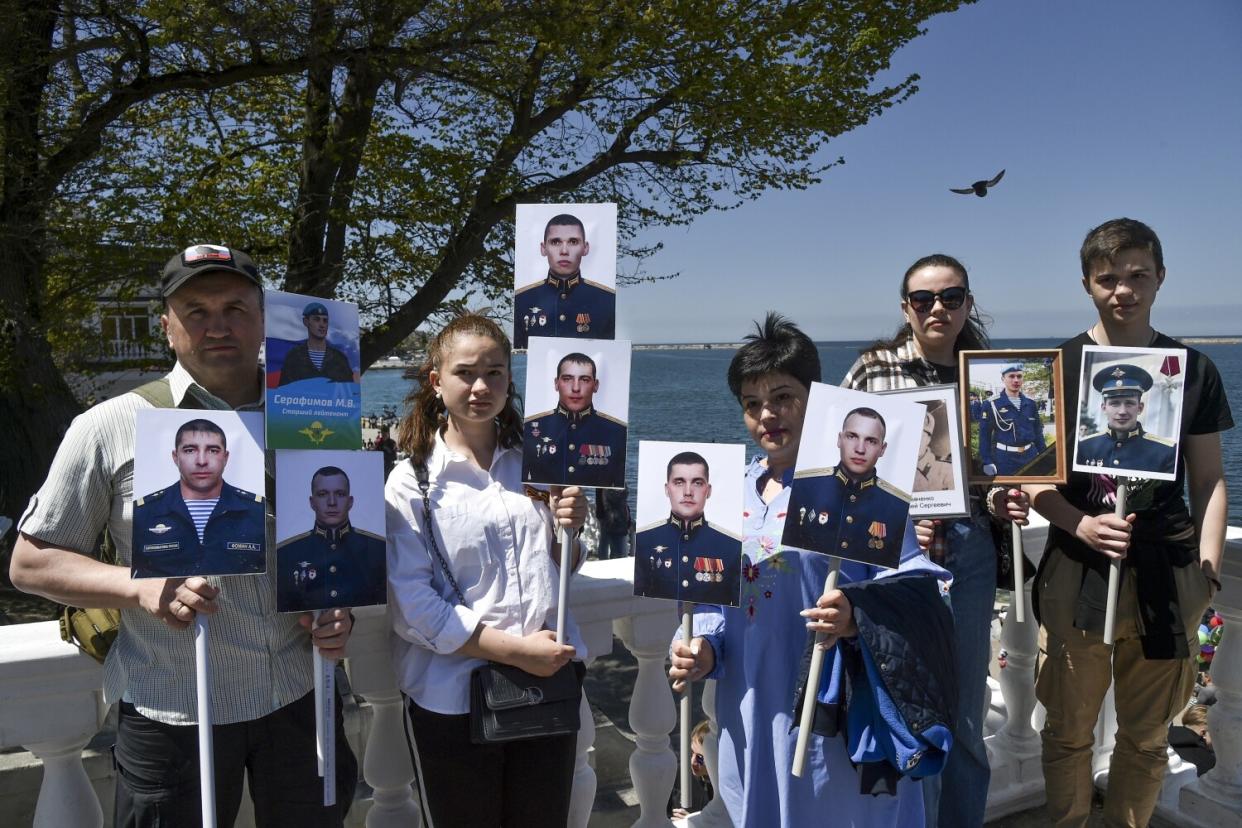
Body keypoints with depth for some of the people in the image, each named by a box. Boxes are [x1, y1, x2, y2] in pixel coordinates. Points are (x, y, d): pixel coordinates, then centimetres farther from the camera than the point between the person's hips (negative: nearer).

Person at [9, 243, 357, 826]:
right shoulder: (110, 429, -6)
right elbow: (31, 563, -1)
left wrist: (340, 612, -5)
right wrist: (141, 586, -19)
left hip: (300, 700, 3)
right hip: (173, 716, -3)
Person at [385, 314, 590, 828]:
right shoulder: (411, 482, -8)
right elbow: (412, 605, -15)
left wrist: (569, 530, -7)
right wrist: (516, 650, -18)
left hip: (549, 681, 4)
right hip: (455, 694, -3)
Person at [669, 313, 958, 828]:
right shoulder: (735, 493, 7)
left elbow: (916, 581, -16)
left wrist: (858, 616, -33)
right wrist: (704, 649, -4)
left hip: (835, 714, -5)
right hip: (751, 715, 6)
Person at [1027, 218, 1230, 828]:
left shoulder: (1193, 370, 6)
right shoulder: (1058, 366, -1)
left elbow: (1209, 479, 8)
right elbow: (1032, 477, -1)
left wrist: (1208, 567, -1)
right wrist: (1081, 525, -16)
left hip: (1167, 571, 2)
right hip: (1078, 569, -1)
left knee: (1147, 733, 13)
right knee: (1068, 730, 9)